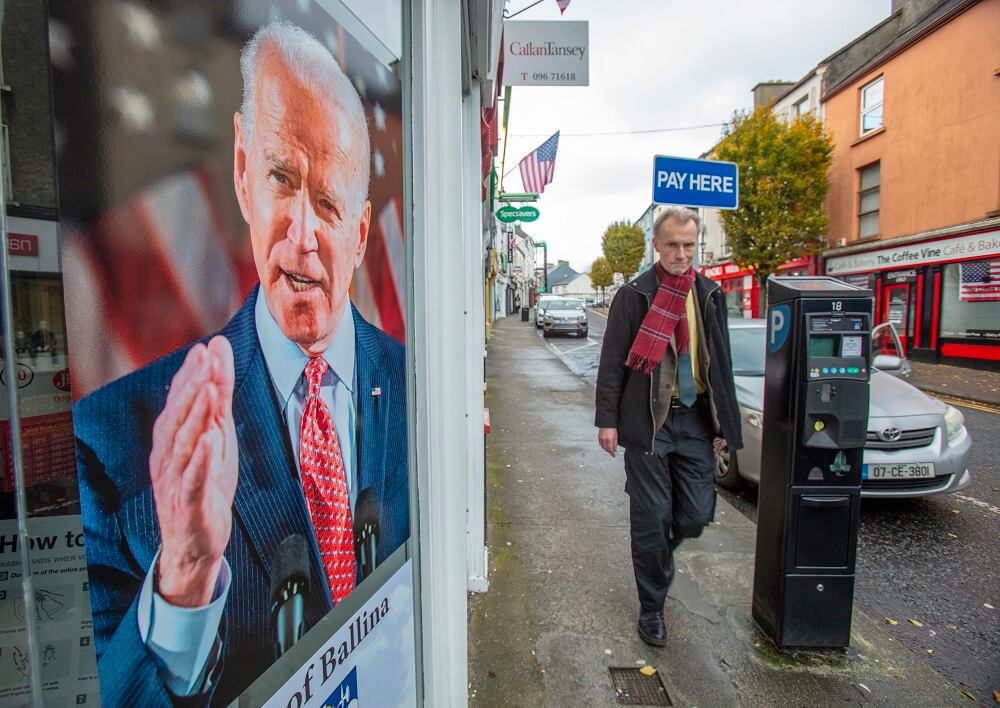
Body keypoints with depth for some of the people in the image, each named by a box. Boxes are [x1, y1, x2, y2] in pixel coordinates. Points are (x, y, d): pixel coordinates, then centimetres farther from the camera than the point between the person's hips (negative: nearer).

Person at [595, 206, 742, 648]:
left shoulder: (709, 295, 10)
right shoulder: (634, 295, -3)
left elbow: (720, 363, 14)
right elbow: (612, 362, -4)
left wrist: (724, 424, 10)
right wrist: (608, 420, -9)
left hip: (695, 419, 4)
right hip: (648, 421, -4)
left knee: (696, 515, 7)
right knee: (651, 517, 4)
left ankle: (660, 553, 42)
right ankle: (651, 608, 24)